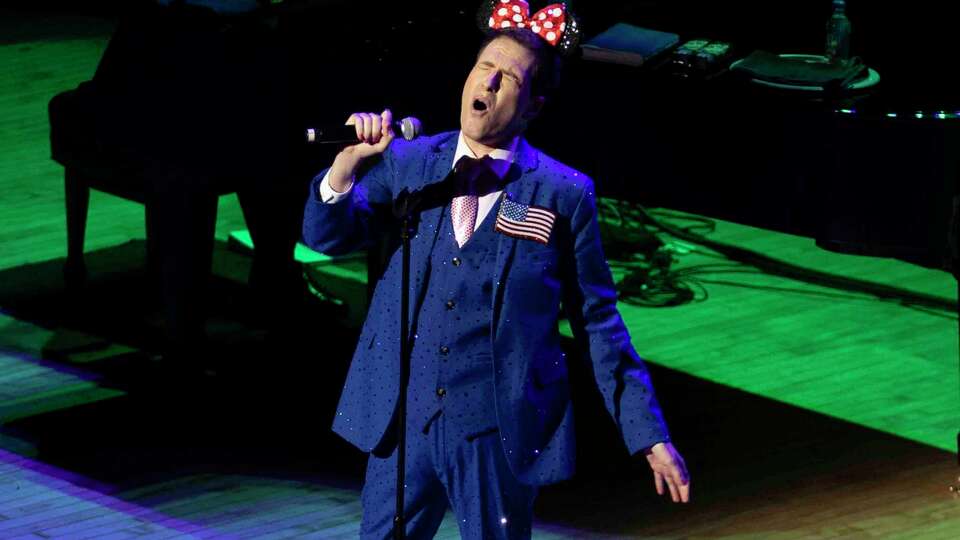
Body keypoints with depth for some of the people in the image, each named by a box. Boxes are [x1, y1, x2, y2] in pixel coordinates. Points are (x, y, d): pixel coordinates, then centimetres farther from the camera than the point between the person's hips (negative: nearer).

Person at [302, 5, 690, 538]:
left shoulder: (564, 195, -4)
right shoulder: (405, 163, 3)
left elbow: (598, 322, 1)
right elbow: (325, 235, -4)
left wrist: (650, 435, -1)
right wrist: (349, 163, -24)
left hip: (502, 433, -2)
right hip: (403, 422, 2)